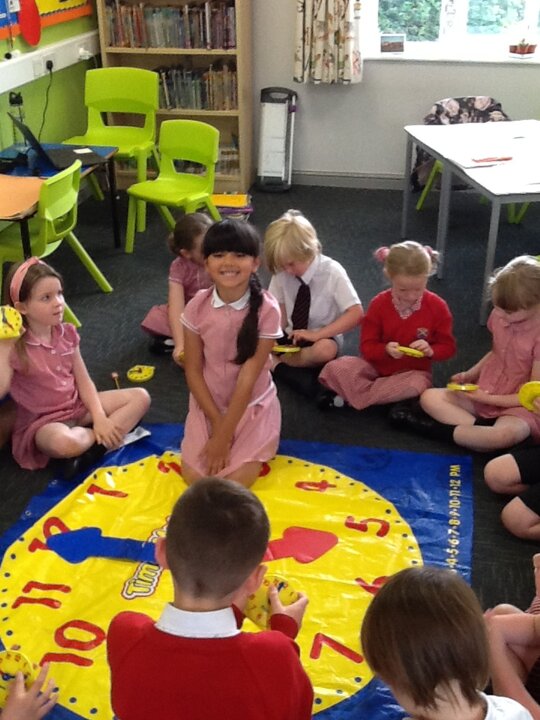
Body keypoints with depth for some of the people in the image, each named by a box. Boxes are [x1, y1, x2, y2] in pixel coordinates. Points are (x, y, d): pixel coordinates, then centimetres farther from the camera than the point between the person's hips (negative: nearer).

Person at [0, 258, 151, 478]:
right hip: (43, 422, -6)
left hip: (79, 406, 7)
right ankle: (108, 436, -10)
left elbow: (83, 381, 2)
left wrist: (99, 418, -10)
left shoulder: (66, 333, 0)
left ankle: (95, 444, -19)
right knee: (64, 443, -42)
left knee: (140, 397, -4)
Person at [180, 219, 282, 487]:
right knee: (193, 475, -10)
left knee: (236, 480, -15)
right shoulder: (197, 306, -13)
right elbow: (193, 370, -5)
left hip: (252, 405, -2)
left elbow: (248, 377, -20)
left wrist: (223, 435, -18)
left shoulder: (266, 309, -21)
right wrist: (217, 422, -11)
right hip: (208, 403, 3)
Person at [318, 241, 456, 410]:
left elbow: (448, 347, -2)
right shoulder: (379, 304, -9)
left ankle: (351, 395, -24)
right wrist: (386, 350, -29)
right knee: (336, 368, -23)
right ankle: (392, 397, -23)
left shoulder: (437, 307, -10)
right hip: (378, 366, 0)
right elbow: (367, 347, -6)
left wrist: (430, 351, -25)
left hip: (413, 372, 0)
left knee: (418, 384, -39)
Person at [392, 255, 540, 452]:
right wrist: (469, 375, 1)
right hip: (484, 393, 7)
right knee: (429, 397, -10)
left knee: (506, 434, -40)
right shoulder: (499, 316, -3)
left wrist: (487, 398, -19)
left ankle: (438, 430, -22)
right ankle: (482, 432, -23)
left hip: (518, 407, -7)